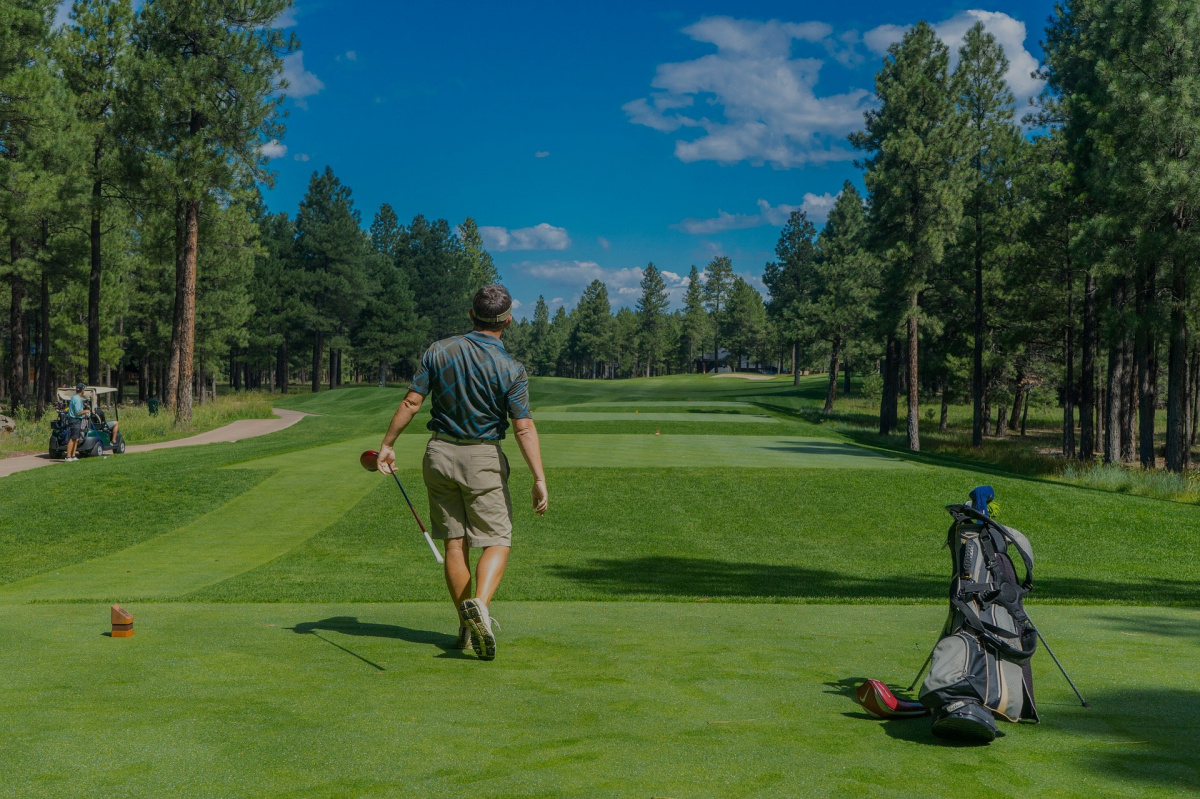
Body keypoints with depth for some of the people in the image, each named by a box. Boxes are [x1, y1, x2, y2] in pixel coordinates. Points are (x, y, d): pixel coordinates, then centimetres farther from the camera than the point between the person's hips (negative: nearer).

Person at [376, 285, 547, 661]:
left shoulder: (439, 351, -1)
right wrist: (539, 479, -16)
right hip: (483, 459, -3)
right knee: (498, 542, 3)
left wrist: (387, 445, 5)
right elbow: (524, 427, -16)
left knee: (455, 543, 9)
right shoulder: (511, 368, -10)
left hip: (440, 453, 4)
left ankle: (467, 627, 13)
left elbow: (411, 402, -3)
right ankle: (479, 603, -24)